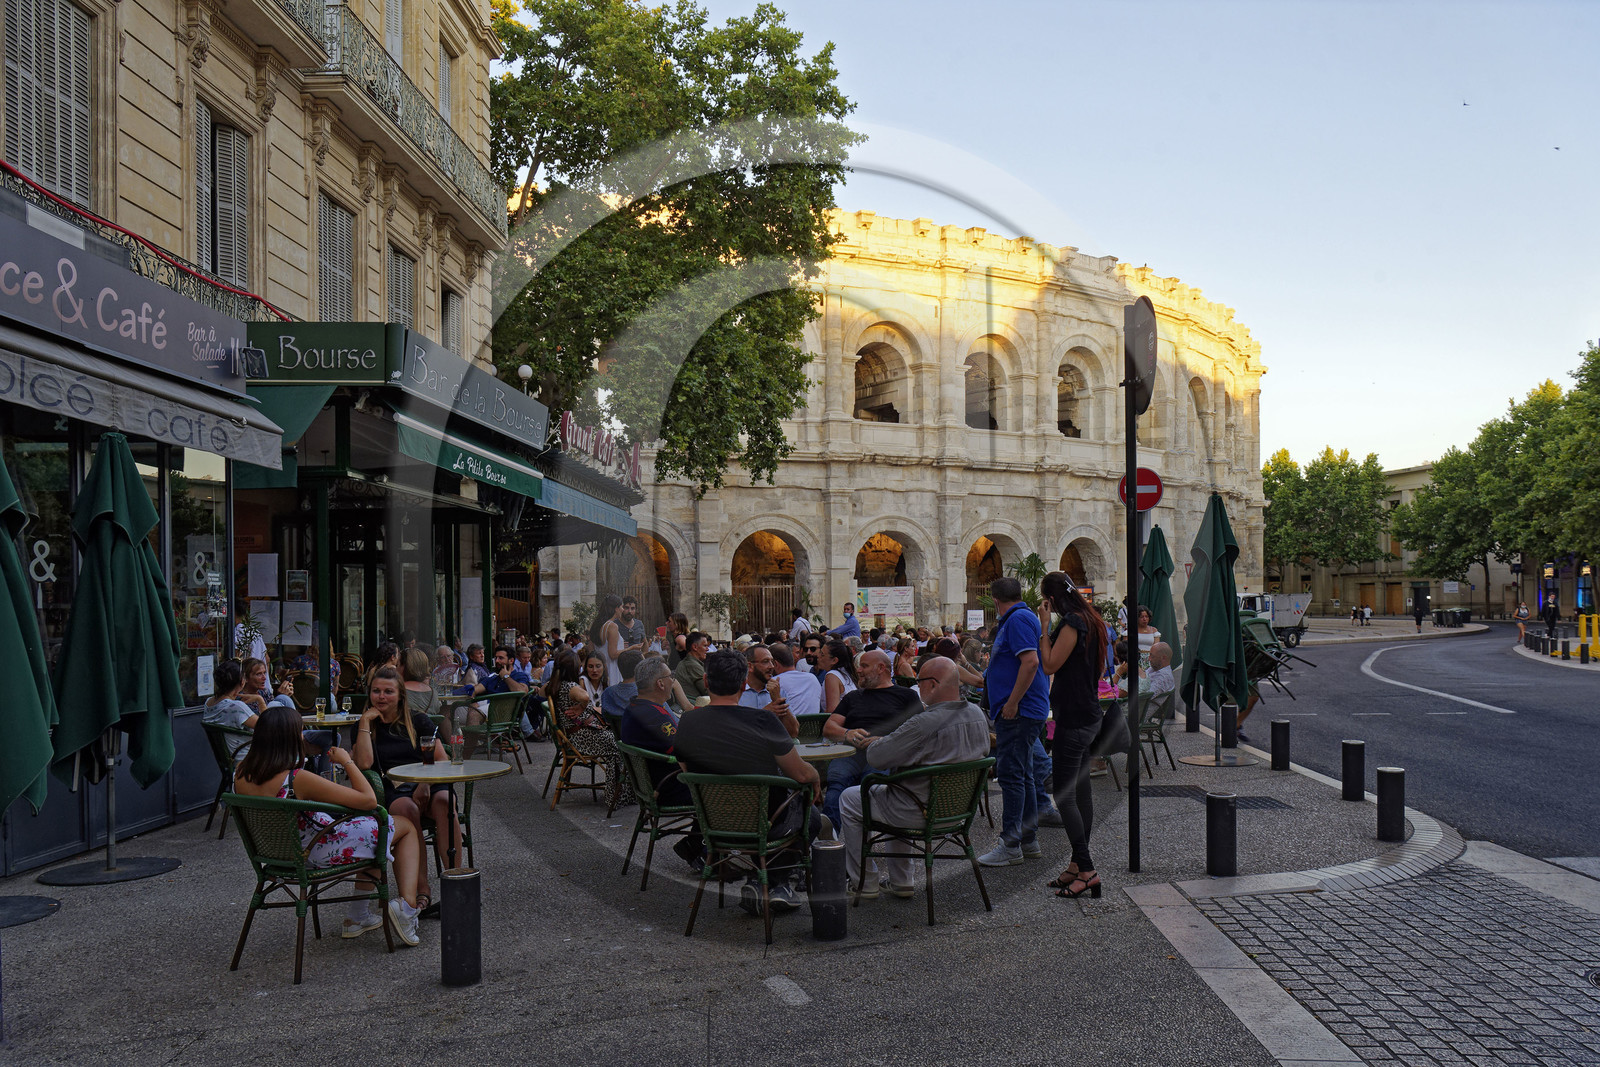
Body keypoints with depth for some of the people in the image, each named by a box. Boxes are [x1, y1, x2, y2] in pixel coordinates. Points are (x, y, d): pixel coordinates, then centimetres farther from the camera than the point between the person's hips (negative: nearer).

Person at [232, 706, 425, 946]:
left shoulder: (241, 777, -9)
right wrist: (347, 761, -11)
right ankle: (407, 904, -4)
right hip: (318, 854, -8)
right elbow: (369, 800, -24)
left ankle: (359, 916, 32)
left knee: (370, 826, 31)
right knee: (407, 828, 12)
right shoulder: (298, 780, -30)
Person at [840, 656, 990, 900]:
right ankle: (900, 880, 35)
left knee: (848, 799, 13)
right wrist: (888, 741, 10)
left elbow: (876, 758, -26)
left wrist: (877, 742, 0)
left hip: (920, 813, -8)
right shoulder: (977, 715, -3)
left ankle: (864, 883, 21)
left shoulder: (924, 723, -30)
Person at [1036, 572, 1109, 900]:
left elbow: (1049, 665, -16)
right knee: (1081, 790, 13)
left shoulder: (1072, 623, -16)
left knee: (1064, 794, -9)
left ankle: (1087, 870, -8)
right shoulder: (1088, 620, 15)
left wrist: (1045, 627, -10)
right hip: (1087, 716, 11)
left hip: (1074, 719, -11)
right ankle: (1078, 865, 19)